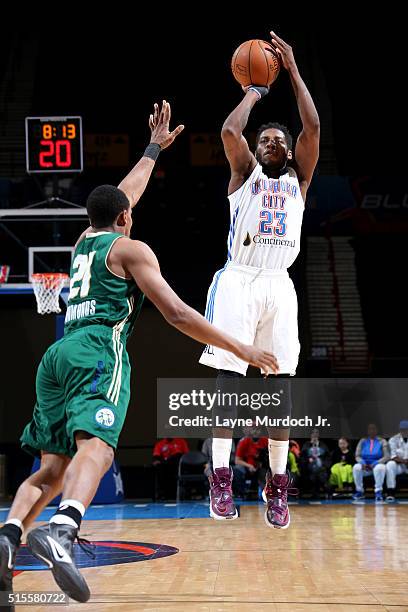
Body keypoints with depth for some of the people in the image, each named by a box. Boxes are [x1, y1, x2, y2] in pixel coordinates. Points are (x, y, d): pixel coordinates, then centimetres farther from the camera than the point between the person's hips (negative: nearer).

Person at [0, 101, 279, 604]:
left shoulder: (85, 239, 28)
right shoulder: (130, 248, 9)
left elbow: (124, 193, 48)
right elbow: (176, 314, -1)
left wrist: (155, 147, 59)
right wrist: (239, 349, 2)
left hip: (57, 353, 7)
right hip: (99, 350, -7)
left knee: (53, 467, 6)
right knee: (96, 447, -26)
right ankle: (58, 532, -52)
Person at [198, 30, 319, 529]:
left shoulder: (299, 179, 19)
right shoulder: (245, 173, 16)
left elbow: (313, 128, 5)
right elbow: (230, 131, -4)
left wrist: (293, 71, 7)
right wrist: (254, 92, 11)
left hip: (279, 285, 2)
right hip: (238, 280, -2)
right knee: (228, 377, -8)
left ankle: (277, 484, 6)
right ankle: (221, 479, -7)